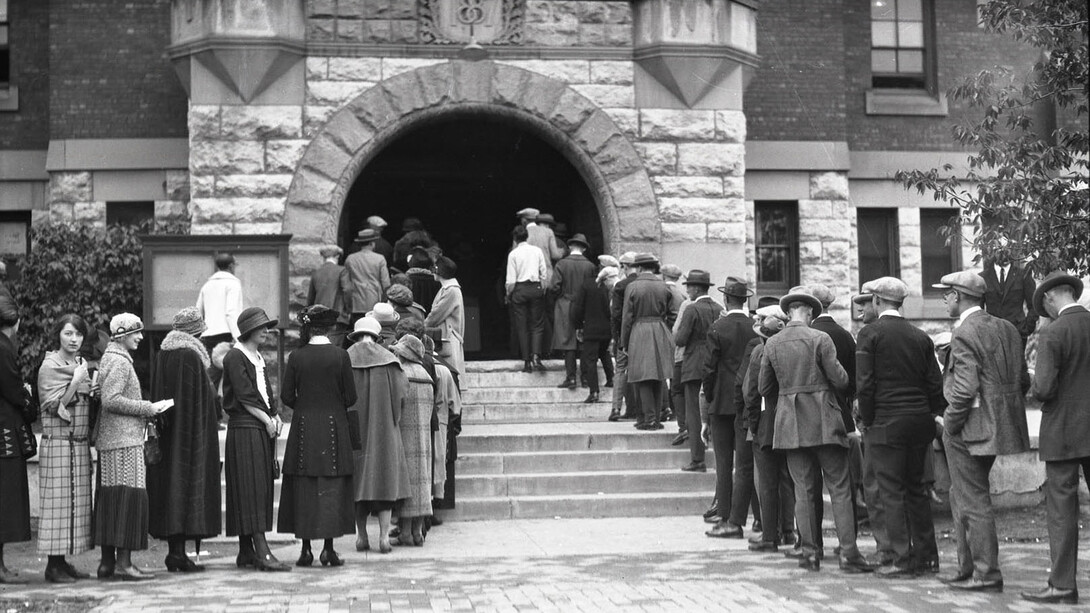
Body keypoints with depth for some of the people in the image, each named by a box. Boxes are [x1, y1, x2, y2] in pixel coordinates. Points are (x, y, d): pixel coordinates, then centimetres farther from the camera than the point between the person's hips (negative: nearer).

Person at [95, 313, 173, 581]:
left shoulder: (109, 359, 19)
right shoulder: (120, 362, -12)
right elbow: (111, 400, -21)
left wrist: (147, 409, 15)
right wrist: (148, 408, -14)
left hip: (109, 439, 10)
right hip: (125, 440, -10)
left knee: (109, 499, 10)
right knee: (128, 496, -9)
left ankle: (107, 562, 13)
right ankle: (123, 561, -10)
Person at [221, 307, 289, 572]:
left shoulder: (259, 358, 19)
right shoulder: (235, 357, -8)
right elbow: (244, 396, -14)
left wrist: (275, 416, 1)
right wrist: (267, 420, -12)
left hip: (262, 429, 9)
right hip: (244, 428, -9)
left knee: (260, 488, 8)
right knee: (251, 488, -11)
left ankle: (246, 551, 12)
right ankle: (262, 553, -16)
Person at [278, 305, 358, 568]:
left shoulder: (296, 357, -4)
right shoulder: (340, 356, -6)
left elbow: (286, 396, -3)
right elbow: (351, 397, -5)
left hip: (303, 428, 1)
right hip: (334, 428, -1)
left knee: (303, 488, 8)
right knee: (332, 488, 4)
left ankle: (305, 548, 7)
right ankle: (328, 548, -1)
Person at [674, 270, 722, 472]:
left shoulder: (692, 309, -12)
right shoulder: (719, 309, 6)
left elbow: (680, 340, -14)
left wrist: (676, 331, 5)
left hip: (695, 368, -6)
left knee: (694, 415, -2)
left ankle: (697, 459, -4)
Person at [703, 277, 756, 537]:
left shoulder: (717, 329, -7)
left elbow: (710, 370, -6)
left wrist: (709, 402, 4)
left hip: (723, 403, -3)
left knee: (724, 464, 2)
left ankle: (725, 518, 3)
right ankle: (736, 520, 5)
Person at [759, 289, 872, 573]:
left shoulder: (772, 344, 4)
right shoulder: (820, 339, -7)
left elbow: (763, 388, 10)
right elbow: (840, 380, -8)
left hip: (790, 422, 3)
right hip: (822, 421, -3)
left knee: (803, 491, 8)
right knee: (839, 488, 0)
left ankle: (810, 552, 7)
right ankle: (848, 554, -4)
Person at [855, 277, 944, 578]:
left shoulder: (870, 334, -7)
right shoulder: (920, 336, 8)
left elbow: (865, 383, -11)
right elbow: (935, 383, 7)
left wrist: (867, 421, -2)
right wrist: (931, 415, 15)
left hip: (886, 424, -5)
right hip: (920, 423, 6)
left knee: (891, 492, 0)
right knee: (917, 488, 14)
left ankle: (903, 560, 0)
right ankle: (927, 556, 18)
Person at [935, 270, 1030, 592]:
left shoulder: (964, 334, -17)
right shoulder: (1007, 329, 9)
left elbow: (965, 389, -24)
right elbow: (1023, 381, 12)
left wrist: (949, 423, -11)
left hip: (969, 429, -9)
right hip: (998, 424, 9)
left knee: (974, 501, 0)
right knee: (963, 497, 19)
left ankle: (987, 575, 5)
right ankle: (968, 568, 24)